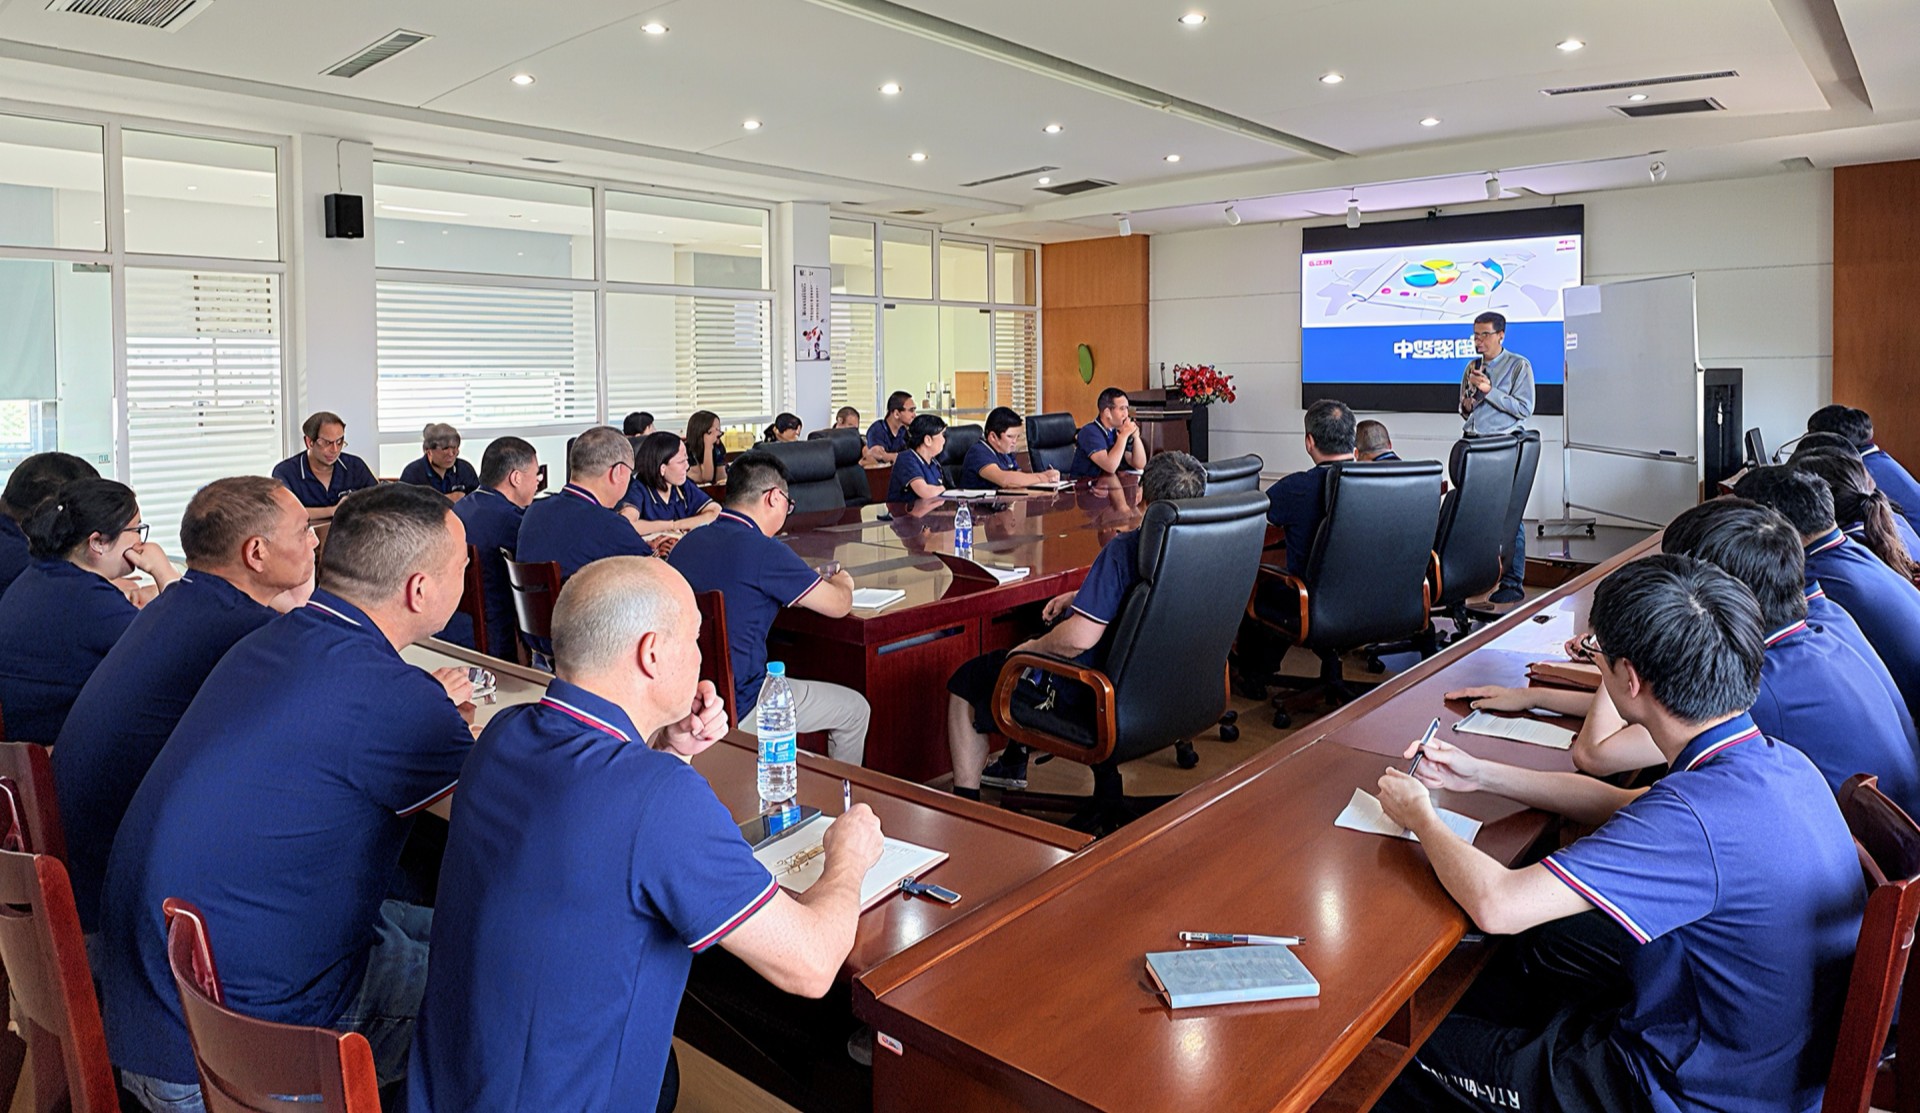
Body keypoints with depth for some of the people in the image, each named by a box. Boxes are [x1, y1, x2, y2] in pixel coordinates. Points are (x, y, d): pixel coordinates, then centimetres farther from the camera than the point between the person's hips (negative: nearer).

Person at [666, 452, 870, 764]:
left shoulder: (687, 542, 3)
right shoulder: (763, 551, -20)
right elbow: (839, 605, -10)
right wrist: (842, 583, 15)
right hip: (736, 707, -8)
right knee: (856, 709, 10)